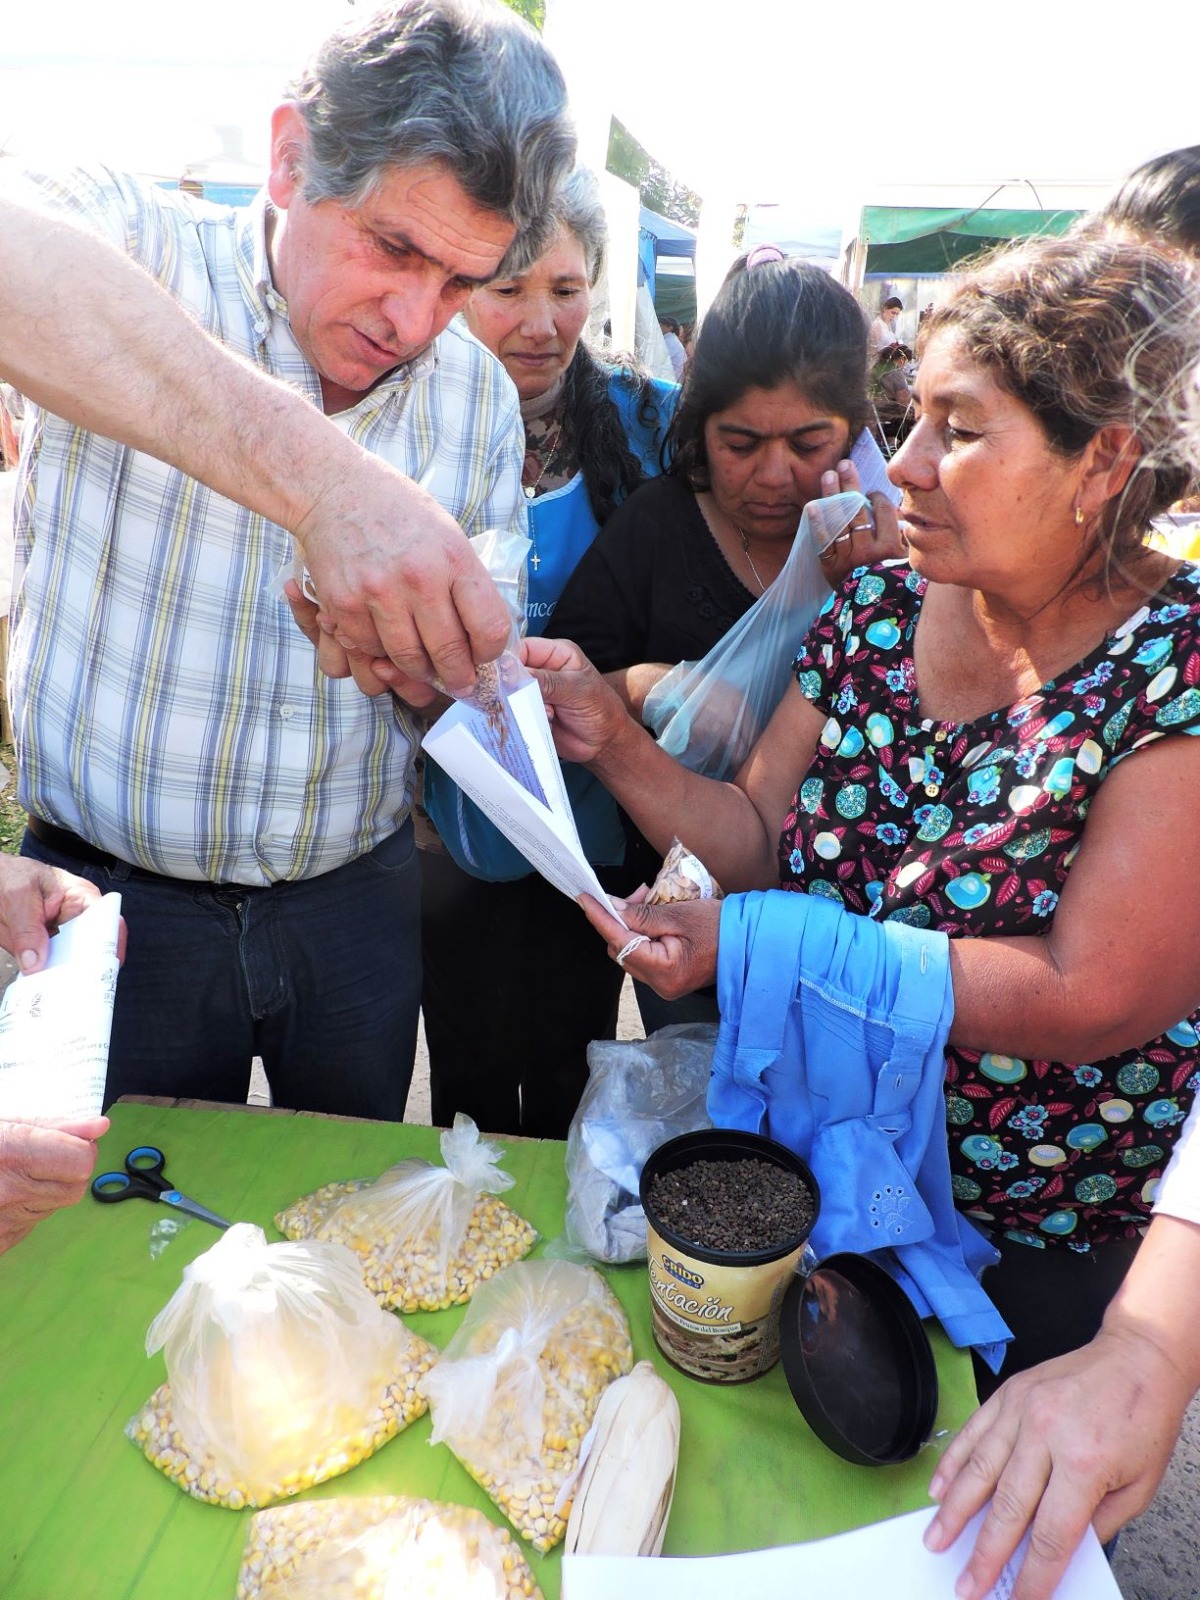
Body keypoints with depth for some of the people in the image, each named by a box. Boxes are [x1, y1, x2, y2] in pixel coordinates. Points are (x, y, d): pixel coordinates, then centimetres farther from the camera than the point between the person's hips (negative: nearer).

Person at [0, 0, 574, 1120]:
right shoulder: (138, 249, -14)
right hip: (117, 902, -3)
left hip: (357, 902, 4)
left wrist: (419, 653, -21)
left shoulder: (478, 398, -2)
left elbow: (480, 673, 2)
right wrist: (321, 478, -49)